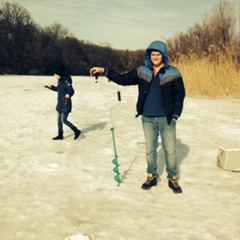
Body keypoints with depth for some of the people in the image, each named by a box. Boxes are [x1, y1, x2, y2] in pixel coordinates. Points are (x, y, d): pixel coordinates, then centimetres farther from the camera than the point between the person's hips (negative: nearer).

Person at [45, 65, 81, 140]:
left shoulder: (66, 81, -20)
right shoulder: (60, 81, 7)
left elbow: (72, 91, -27)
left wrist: (68, 95, -46)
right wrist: (51, 87, 27)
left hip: (66, 104, -10)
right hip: (60, 103, 10)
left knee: (64, 120, -5)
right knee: (59, 120, 14)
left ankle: (76, 131, 10)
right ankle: (60, 135, 26)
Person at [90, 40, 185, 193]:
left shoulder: (173, 73, -5)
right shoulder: (142, 72, 3)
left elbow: (180, 95, -2)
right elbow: (123, 79, 4)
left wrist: (175, 115, -8)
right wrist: (104, 71, -3)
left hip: (166, 119, -3)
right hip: (148, 119, 3)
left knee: (170, 150, 5)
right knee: (150, 149, 14)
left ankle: (173, 179, 21)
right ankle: (151, 177, 30)